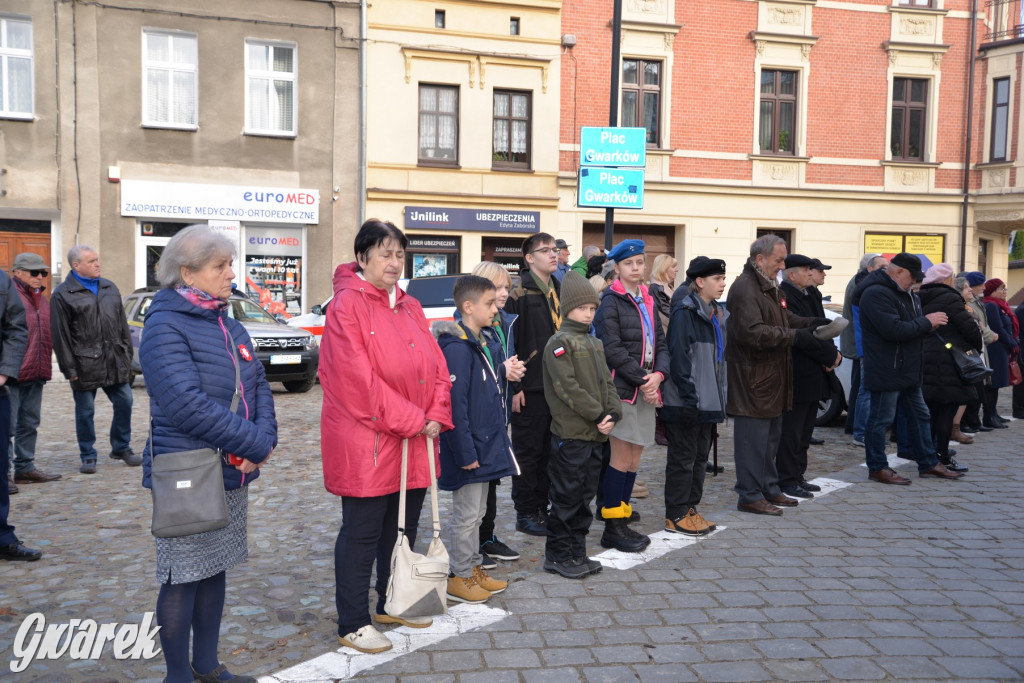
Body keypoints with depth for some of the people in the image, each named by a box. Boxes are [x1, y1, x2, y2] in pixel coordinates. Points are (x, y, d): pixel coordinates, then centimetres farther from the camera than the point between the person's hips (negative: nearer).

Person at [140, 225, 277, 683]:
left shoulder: (229, 325, 10)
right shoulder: (165, 327, -15)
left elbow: (258, 386, 9)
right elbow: (189, 407, -24)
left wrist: (264, 437, -10)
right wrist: (256, 445, -19)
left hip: (231, 473, 8)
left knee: (215, 570, 17)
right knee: (182, 578, 5)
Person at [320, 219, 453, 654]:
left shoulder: (409, 307, 12)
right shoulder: (347, 305, -12)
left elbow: (436, 365, 10)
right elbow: (358, 378, -20)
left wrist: (435, 416, -5)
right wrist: (411, 421, -18)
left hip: (414, 445, 8)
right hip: (365, 445, -8)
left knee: (403, 528, 19)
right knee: (362, 533, 4)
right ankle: (352, 624, 18)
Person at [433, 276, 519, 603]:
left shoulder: (486, 343, 10)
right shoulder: (457, 348, -21)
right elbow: (456, 405, -24)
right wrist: (466, 453, -23)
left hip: (486, 445, 10)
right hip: (469, 447, -10)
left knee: (476, 512, 20)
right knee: (466, 515, 4)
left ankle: (474, 569, 32)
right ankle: (460, 577, 18)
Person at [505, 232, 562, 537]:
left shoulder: (559, 292, 14)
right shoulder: (520, 294, -9)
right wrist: (514, 386, -17)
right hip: (531, 387, -7)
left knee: (549, 450, 13)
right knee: (527, 451, 3)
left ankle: (542, 508, 24)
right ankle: (525, 513, 13)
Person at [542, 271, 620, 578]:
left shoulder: (594, 344, 17)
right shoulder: (559, 343, -9)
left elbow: (607, 382, 15)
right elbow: (567, 388, -17)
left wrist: (612, 414, -2)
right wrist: (597, 416, -16)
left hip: (596, 434, 8)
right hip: (570, 434, -8)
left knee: (585, 496, 14)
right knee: (567, 497, -1)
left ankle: (577, 552, 24)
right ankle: (557, 555, 11)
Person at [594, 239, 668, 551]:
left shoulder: (648, 301, 16)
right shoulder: (610, 302, -6)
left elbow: (660, 343, 12)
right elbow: (613, 350, -15)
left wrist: (658, 374, -7)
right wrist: (642, 379, -14)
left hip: (646, 389, 7)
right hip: (622, 389, -7)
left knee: (634, 459, 10)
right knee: (622, 458, -4)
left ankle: (623, 520, 19)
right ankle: (612, 528, 5)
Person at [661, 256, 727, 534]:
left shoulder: (717, 314, 15)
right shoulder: (685, 312, -14)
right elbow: (679, 357, -20)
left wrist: (719, 395, 16)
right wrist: (690, 396, -22)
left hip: (708, 401, 9)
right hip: (687, 402, -9)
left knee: (700, 456, 15)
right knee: (683, 457, 0)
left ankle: (690, 508, 25)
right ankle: (676, 515, 9)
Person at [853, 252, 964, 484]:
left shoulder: (903, 293, 16)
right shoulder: (877, 294, -18)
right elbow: (894, 330, -26)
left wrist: (929, 324, 1)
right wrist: (926, 322, -14)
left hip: (907, 368, 11)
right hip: (886, 371, -11)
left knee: (919, 416, 17)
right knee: (881, 419, -1)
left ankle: (928, 463, 28)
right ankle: (877, 468, 9)